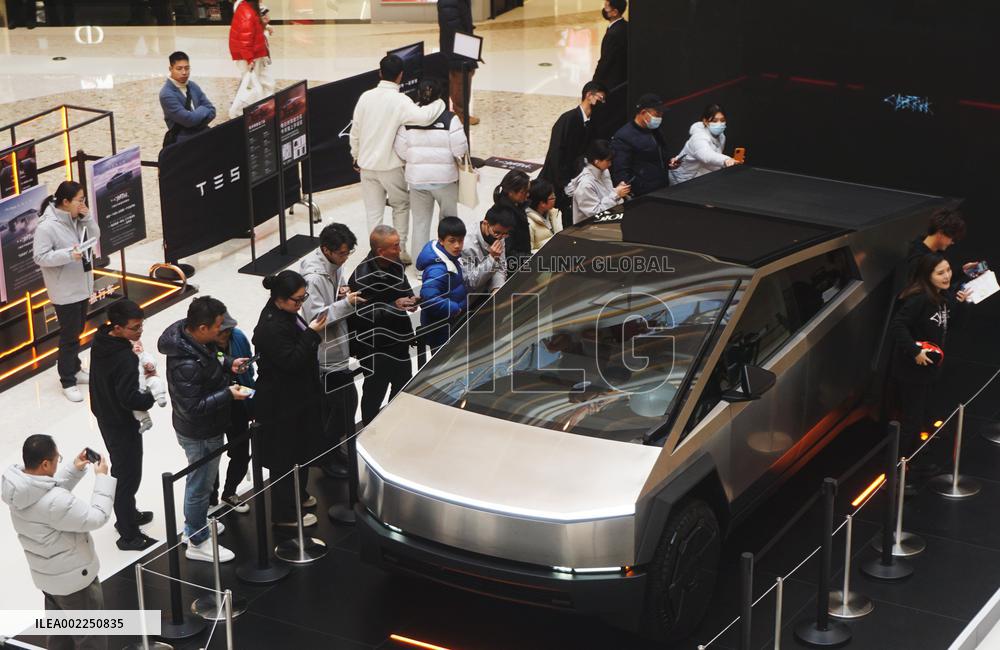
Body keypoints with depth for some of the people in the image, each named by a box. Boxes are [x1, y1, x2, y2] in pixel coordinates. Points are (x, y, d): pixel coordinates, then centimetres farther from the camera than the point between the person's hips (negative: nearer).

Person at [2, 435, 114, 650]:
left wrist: (74, 469, -2)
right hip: (73, 578, -8)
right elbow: (97, 517, -27)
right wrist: (102, 477, -17)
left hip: (46, 574, 8)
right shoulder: (53, 502, -37)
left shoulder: (18, 487, -12)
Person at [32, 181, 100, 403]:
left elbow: (95, 236, 7)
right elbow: (40, 257, -21)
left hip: (82, 286, 8)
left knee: (77, 331, 21)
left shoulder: (76, 219, 1)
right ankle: (67, 382, 10)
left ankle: (74, 369, 38)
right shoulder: (47, 226, -21)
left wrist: (87, 217, -9)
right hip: (65, 292, -8)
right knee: (69, 336, -1)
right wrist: (68, 254, -31)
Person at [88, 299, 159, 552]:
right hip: (123, 424, -9)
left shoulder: (101, 341, -6)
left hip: (105, 416, 9)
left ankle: (127, 515, 46)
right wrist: (153, 396, -15)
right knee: (128, 476, 5)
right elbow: (130, 398, -31)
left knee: (121, 469, 27)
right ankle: (129, 536, 18)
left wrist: (140, 367, -2)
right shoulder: (124, 358, -33)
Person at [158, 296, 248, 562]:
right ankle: (197, 542, 27)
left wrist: (228, 364, -3)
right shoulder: (186, 364, -36)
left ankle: (194, 525, 49)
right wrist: (228, 394, -29)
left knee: (200, 480, 28)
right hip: (199, 435, -10)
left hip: (207, 429, 10)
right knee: (201, 484, 9)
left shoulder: (194, 338, -8)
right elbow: (193, 407, -31)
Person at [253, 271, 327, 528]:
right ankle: (284, 513, 16)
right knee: (285, 457, 3)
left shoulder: (284, 313, 3)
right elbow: (291, 361, -29)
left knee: (300, 449, 25)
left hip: (297, 397, 10)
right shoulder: (272, 328, -28)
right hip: (281, 405, -10)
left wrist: (313, 329, 2)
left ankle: (297, 495, 44)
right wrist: (312, 333, -29)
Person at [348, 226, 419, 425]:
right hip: (375, 348, -8)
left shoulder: (395, 265, -1)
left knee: (404, 386, 23)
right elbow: (363, 314, -26)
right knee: (375, 393, 8)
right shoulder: (362, 277, -25)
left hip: (399, 340, 8)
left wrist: (410, 301, -8)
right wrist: (394, 306, -30)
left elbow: (406, 289, 15)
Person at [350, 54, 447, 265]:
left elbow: (355, 130, 6)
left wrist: (356, 157, 19)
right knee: (401, 206, 16)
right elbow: (423, 117, -32)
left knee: (373, 212, 10)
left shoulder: (366, 97, -1)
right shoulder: (400, 101, -16)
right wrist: (440, 103, -13)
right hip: (390, 165, -4)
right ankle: (400, 252, 16)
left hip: (367, 164, 4)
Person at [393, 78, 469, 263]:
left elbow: (401, 151, -5)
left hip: (417, 178, 2)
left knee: (420, 221, 12)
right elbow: (460, 149, -13)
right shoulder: (449, 119, -13)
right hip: (445, 178, -2)